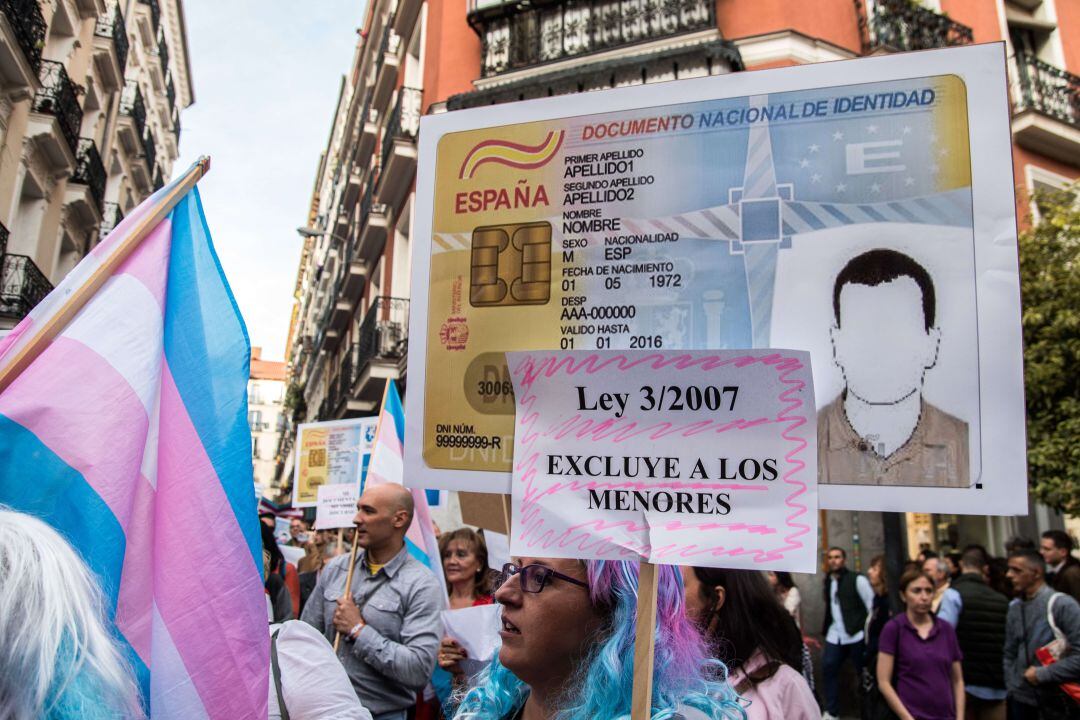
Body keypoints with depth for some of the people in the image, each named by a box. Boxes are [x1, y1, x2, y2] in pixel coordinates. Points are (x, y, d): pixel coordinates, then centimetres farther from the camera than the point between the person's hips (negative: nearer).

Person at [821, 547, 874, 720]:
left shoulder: (858, 580, -7)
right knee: (829, 670, 3)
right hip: (834, 636, 6)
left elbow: (872, 605, -8)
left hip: (856, 635, -5)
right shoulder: (827, 582, 11)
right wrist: (826, 628, 11)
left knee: (864, 673, 4)